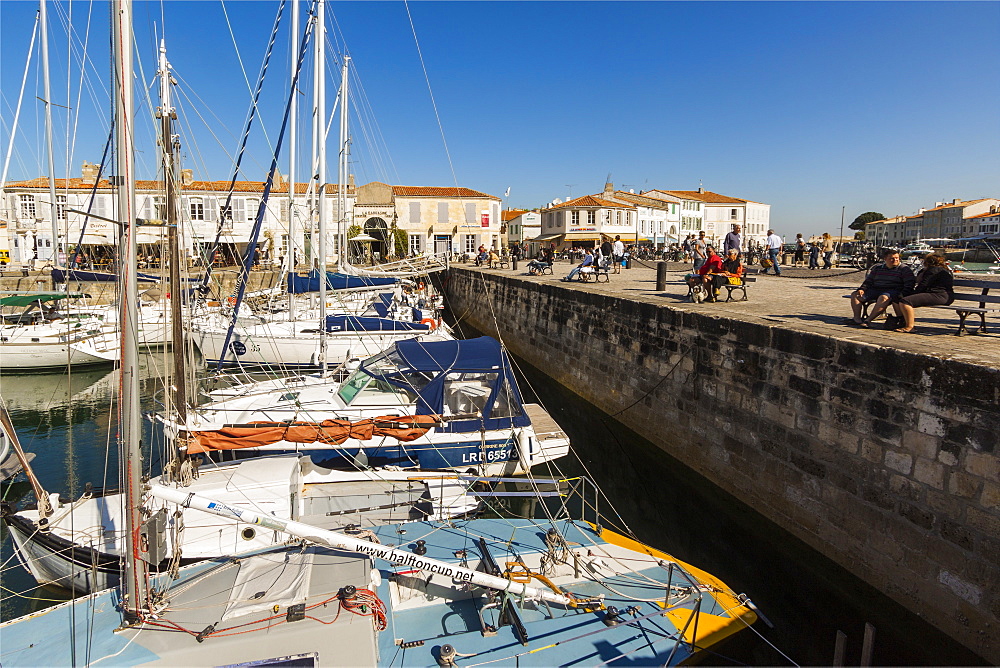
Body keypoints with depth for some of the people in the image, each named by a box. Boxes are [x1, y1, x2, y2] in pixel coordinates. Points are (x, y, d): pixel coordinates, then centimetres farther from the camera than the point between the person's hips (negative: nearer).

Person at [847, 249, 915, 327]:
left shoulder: (904, 269, 5)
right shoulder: (877, 268, 19)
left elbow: (910, 283, -3)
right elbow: (868, 281, 21)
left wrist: (903, 294, -21)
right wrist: (862, 289, 0)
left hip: (893, 291, -5)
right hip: (875, 290, 5)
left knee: (883, 298, -41)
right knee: (855, 295, -11)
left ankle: (868, 320, -45)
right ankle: (857, 319, -26)